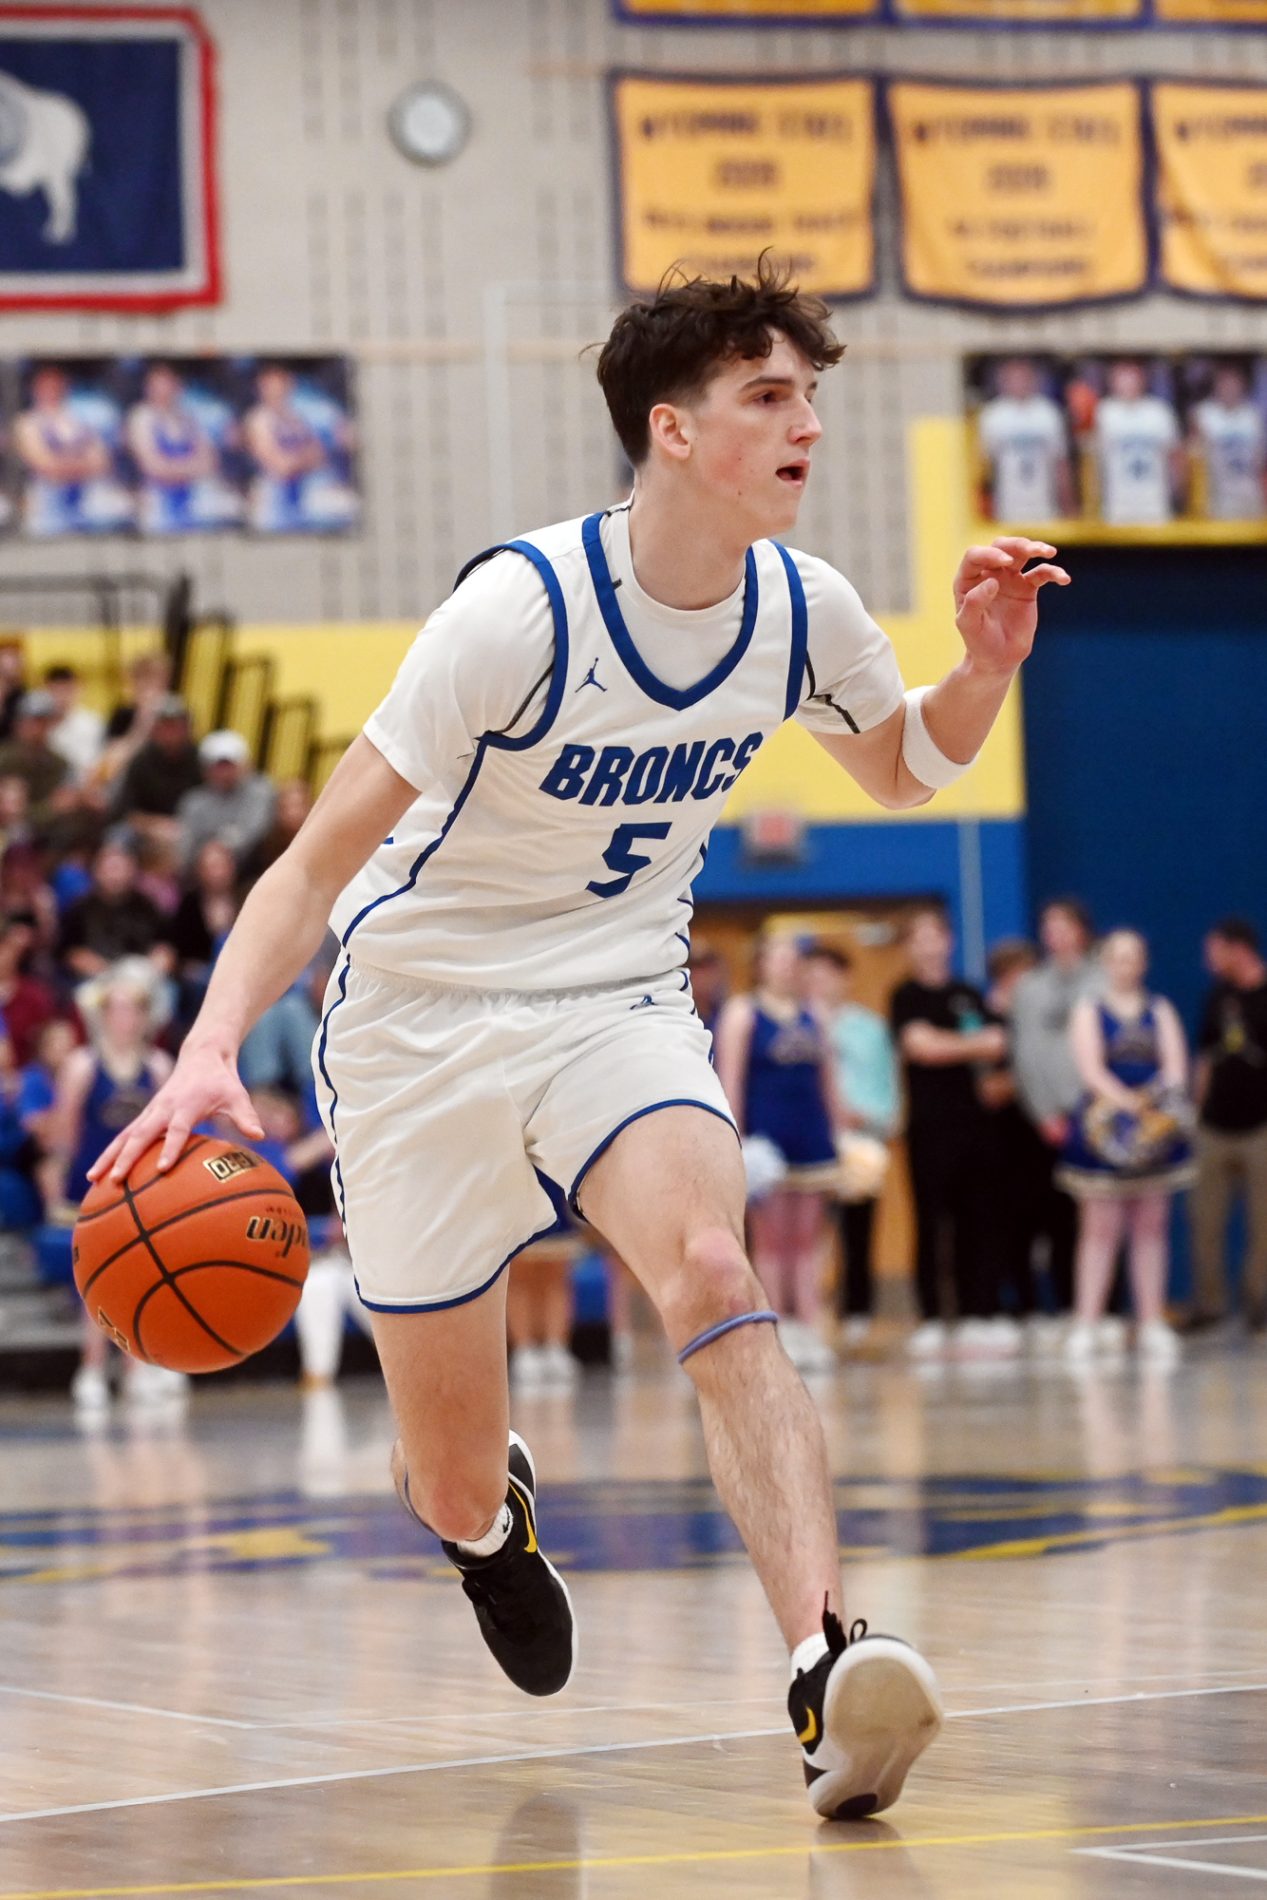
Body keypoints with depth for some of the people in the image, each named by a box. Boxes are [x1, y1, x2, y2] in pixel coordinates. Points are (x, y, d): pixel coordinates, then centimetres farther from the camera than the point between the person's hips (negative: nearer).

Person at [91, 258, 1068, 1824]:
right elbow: (322, 858, -22)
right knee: (454, 1494, 4)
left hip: (616, 1003, 3)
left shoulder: (803, 608, -6)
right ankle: (488, 1505, 45)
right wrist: (211, 1050, -37)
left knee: (711, 1278, -30)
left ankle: (826, 1670, -42)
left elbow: (906, 770, 16)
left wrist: (988, 665, -6)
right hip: (420, 1018, -3)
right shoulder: (520, 609, -23)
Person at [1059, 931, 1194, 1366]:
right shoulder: (1089, 1010, 4)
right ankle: (1086, 1325, -4)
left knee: (1151, 1227, 5)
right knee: (1100, 1227, -5)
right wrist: (1127, 1102, -23)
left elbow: (1175, 1064, 1)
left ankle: (1152, 1325, 9)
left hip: (1156, 1130, 3)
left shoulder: (1160, 1011, 12)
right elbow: (1091, 1067, -9)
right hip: (1104, 1129, -3)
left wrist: (1159, 1100, -20)